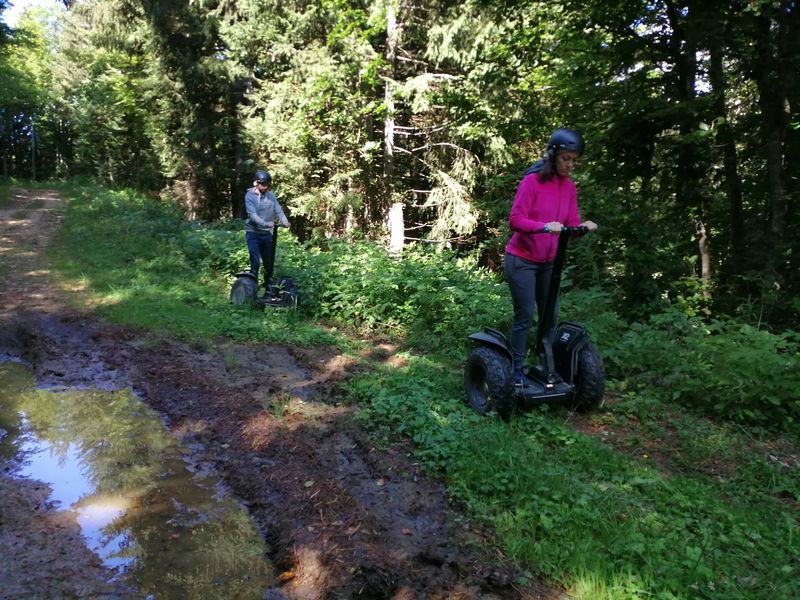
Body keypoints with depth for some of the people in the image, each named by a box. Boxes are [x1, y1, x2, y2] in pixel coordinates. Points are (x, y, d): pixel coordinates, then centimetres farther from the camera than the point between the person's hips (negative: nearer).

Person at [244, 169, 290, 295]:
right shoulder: (249, 195, -9)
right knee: (255, 262, -12)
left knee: (269, 263, 9)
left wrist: (284, 221, -24)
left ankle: (268, 289, 21)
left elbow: (278, 210, -3)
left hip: (267, 234, 5)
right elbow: (252, 214, -21)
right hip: (253, 233, -4)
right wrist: (265, 223, -36)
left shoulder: (271, 195, 5)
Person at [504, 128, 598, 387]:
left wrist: (583, 226, -19)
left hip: (549, 262, 6)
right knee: (525, 316, -3)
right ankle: (516, 370, 10)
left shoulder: (569, 187, 5)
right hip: (521, 260, -6)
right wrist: (545, 226, -36)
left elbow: (571, 224, 3)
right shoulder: (532, 181, -14)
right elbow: (515, 220, -21)